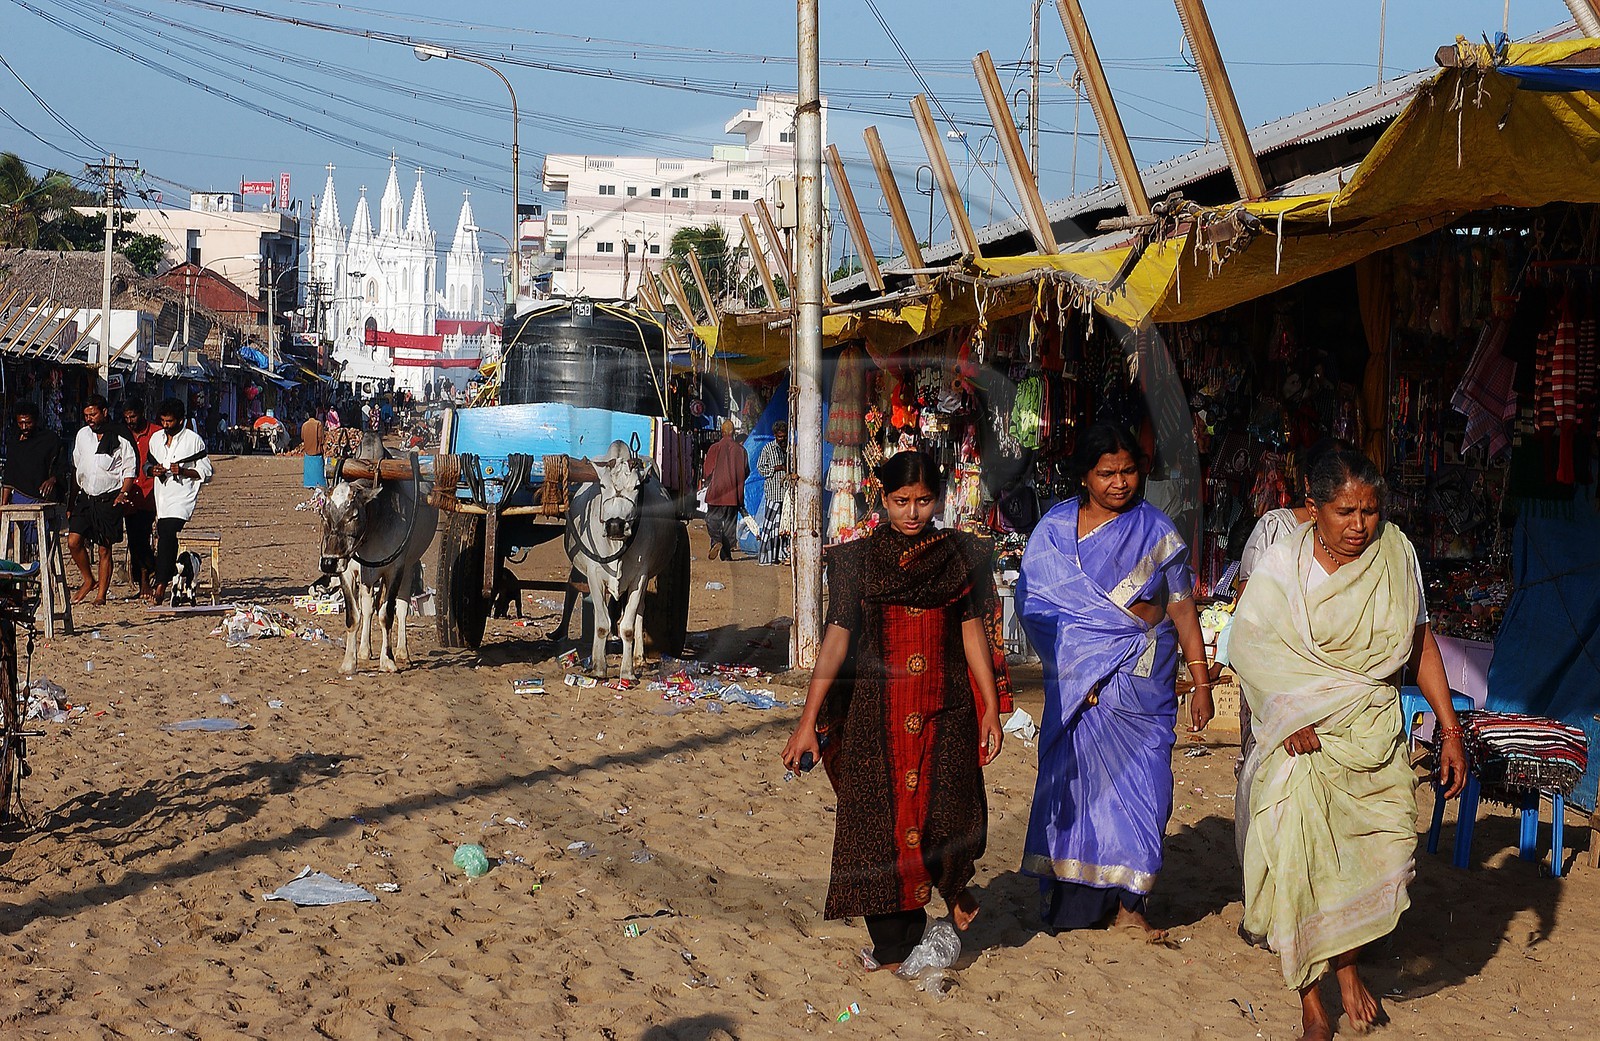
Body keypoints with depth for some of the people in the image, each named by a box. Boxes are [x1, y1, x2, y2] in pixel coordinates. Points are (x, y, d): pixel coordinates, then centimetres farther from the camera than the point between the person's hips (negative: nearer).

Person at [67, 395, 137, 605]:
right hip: (85, 497, 5)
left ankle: (101, 594, 8)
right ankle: (89, 580, 15)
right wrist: (71, 501, 17)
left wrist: (124, 493, -19)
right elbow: (76, 467, 18)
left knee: (104, 549, -1)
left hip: (109, 500, -5)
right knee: (74, 541, -7)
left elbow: (129, 472, -2)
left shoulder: (120, 440, -5)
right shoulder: (82, 435, 10)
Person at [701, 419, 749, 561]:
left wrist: (708, 483, 17)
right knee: (730, 521, 9)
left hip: (716, 491, -2)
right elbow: (746, 472, 8)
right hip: (734, 494, 3)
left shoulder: (715, 448, -7)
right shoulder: (740, 450, 1)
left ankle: (716, 540, -22)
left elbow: (708, 470, -3)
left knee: (712, 518, 5)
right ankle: (727, 553, 6)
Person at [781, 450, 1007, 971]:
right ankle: (894, 946, 12)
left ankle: (952, 883, 29)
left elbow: (973, 633, 8)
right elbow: (838, 637, -2)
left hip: (946, 714, 0)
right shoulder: (858, 559, 1)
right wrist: (808, 720, -7)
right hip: (877, 715, 0)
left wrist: (991, 709, 5)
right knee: (879, 821, 0)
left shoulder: (962, 555, 4)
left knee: (949, 816, -7)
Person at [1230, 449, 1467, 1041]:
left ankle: (1348, 965, 22)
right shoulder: (1282, 566, -6)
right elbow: (1251, 645, -10)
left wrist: (1450, 731, 6)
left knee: (1387, 845, -4)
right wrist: (1290, 716, -21)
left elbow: (1421, 645, 7)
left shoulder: (1396, 555, 1)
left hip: (1375, 733, 3)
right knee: (1300, 854, -9)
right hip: (1305, 735, -3)